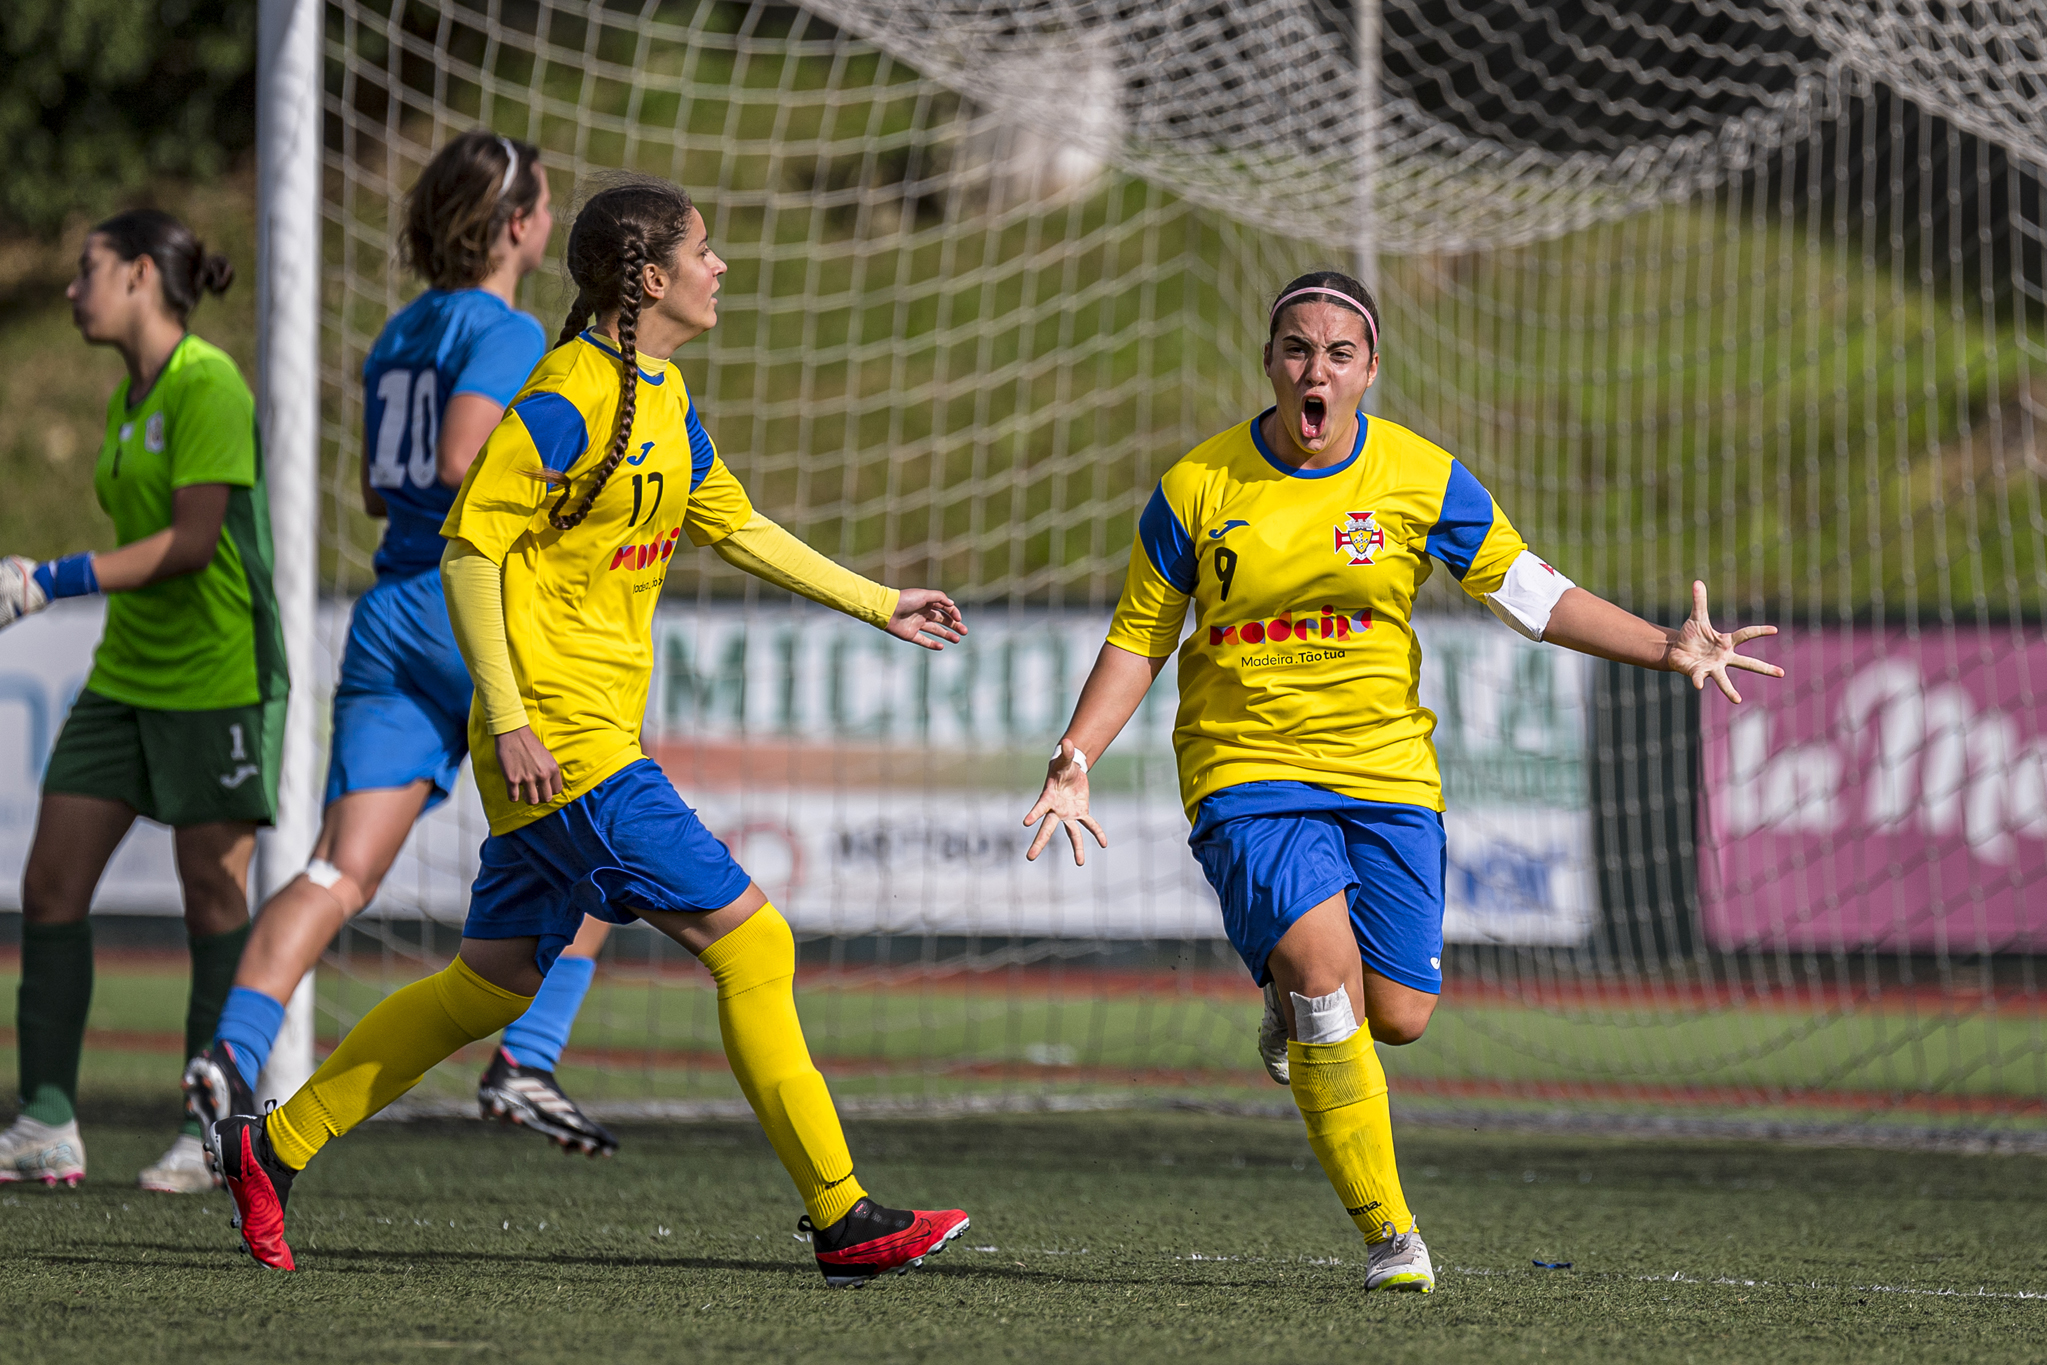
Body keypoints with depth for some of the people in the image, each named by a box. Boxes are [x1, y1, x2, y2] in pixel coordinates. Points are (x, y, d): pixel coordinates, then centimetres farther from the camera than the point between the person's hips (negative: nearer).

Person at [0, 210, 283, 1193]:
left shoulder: (207, 387, -14)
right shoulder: (129, 392, 12)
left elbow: (193, 539, -20)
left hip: (218, 672, -9)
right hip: (126, 672, 9)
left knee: (213, 891, -3)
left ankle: (213, 1133, 4)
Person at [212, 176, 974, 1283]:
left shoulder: (664, 397, 14)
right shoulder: (570, 398, -15)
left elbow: (733, 526, 27)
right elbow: (469, 543, -17)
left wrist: (878, 605, 29)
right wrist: (509, 721, -20)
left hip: (597, 735, 10)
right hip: (560, 733, -10)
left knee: (496, 978, 14)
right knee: (750, 942, -10)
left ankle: (272, 1149, 21)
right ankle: (840, 1220, -6)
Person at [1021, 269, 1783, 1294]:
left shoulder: (1423, 480, -2)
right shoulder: (1198, 487, -4)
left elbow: (1533, 595, 4)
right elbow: (1139, 636, 5)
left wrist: (1668, 650, -7)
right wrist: (1075, 761, -6)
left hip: (1385, 771, 2)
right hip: (1246, 767, -2)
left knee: (1397, 1014, -4)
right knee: (1323, 962, -24)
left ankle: (1295, 997, 36)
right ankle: (1387, 1232, -14)